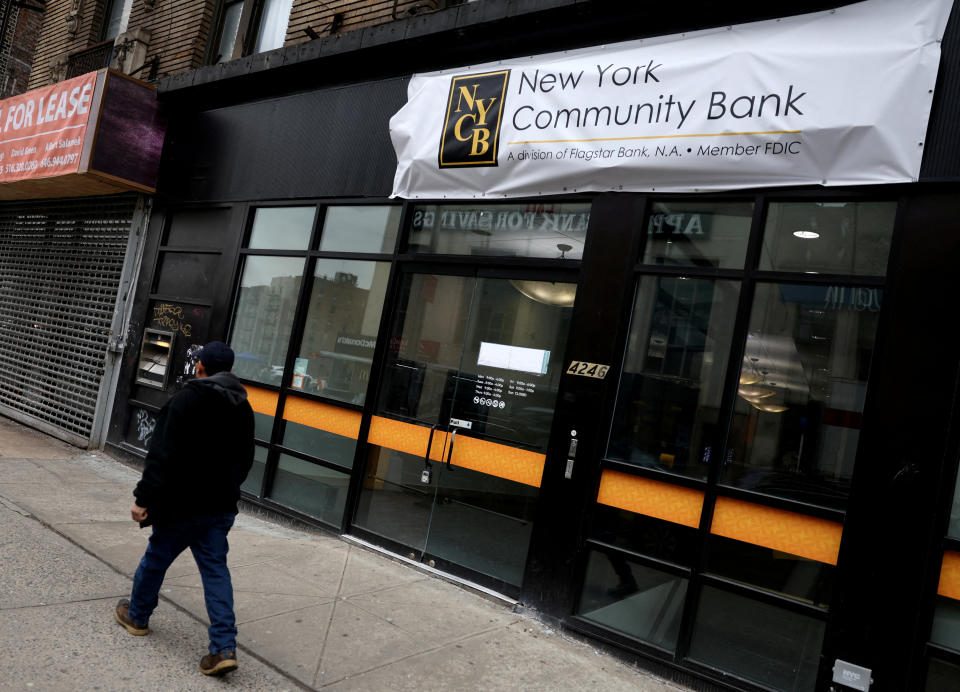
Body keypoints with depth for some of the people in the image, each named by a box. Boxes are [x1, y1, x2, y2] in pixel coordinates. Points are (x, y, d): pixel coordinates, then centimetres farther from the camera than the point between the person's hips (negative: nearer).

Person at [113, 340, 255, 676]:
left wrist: (145, 498, -15)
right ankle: (224, 647, 0)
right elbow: (245, 460, 14)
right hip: (221, 506, 5)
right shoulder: (242, 407, 6)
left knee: (156, 558, 17)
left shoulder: (187, 399, -14)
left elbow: (163, 455, -19)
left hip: (182, 503, -5)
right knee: (215, 568, 6)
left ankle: (136, 615, 39)